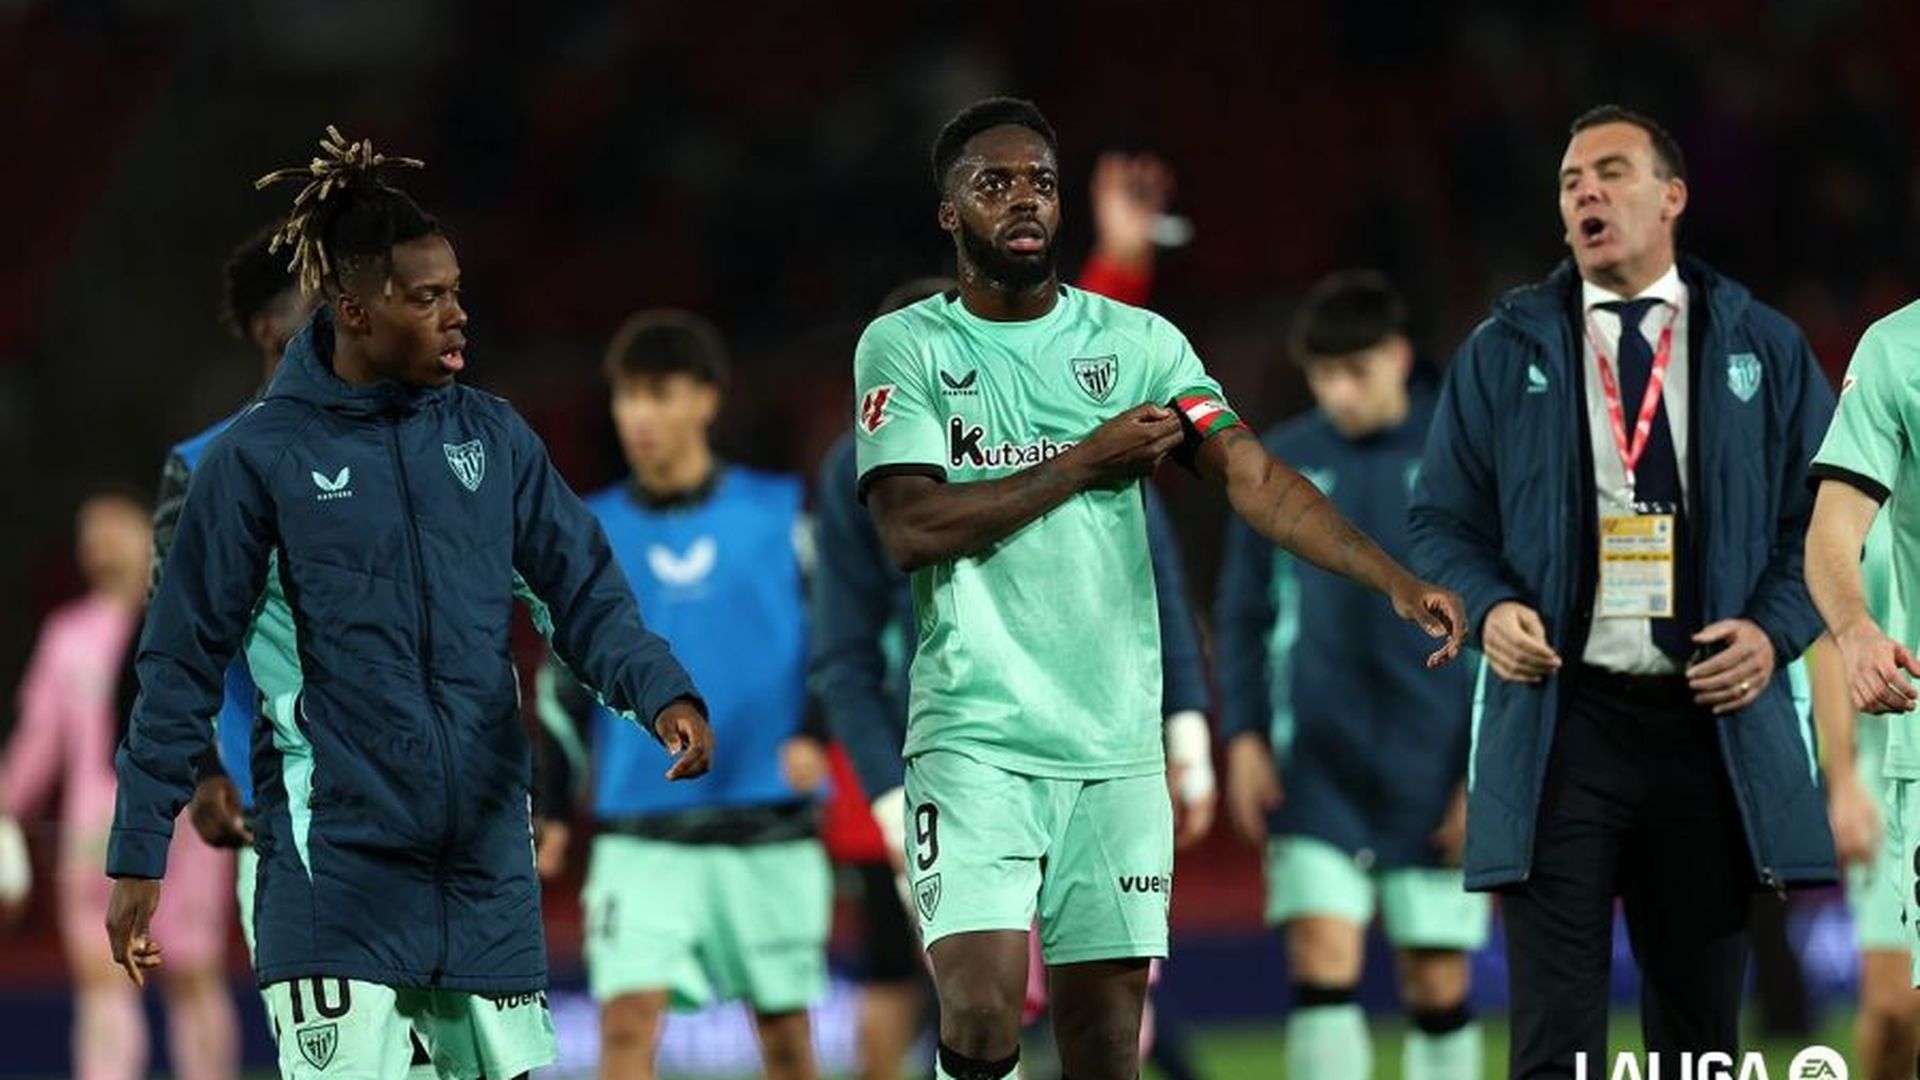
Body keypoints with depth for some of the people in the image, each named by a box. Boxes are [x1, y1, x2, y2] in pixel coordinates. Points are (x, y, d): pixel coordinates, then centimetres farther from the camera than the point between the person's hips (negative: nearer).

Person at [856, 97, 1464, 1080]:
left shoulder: (1137, 342, 8)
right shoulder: (905, 348, 1)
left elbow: (1251, 474, -3)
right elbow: (911, 528, -12)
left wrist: (1395, 581, -17)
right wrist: (1086, 462, -9)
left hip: (1118, 744, 3)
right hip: (977, 740, -3)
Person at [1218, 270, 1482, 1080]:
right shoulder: (1279, 464, 4)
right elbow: (1244, 612, 11)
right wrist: (1244, 734, 2)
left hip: (1433, 773, -1)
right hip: (1317, 767, 1)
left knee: (1437, 983, 5)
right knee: (1322, 959, -11)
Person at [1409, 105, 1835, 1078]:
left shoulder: (1762, 348, 9)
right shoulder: (1504, 352, 9)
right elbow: (1442, 521, 10)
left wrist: (1773, 632, -8)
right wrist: (1487, 608, -10)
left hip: (1714, 720, 1)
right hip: (1560, 718, -1)